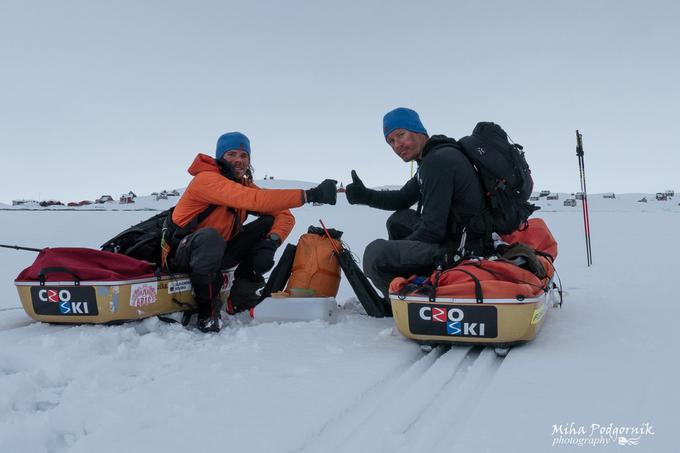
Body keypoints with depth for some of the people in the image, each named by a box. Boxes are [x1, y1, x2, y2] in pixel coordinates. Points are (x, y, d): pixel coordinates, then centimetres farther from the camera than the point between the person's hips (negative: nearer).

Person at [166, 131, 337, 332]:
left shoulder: (245, 184, 2)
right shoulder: (206, 179, -22)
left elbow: (284, 215, -5)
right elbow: (255, 200, -38)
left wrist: (271, 242, -27)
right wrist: (309, 195, -42)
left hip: (220, 253, 7)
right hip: (182, 253, -7)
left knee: (270, 222, -5)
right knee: (210, 237, -40)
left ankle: (242, 296, -3)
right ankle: (206, 308, -18)